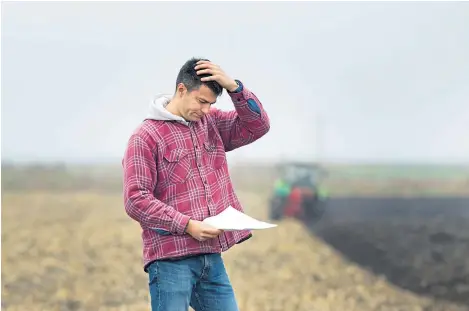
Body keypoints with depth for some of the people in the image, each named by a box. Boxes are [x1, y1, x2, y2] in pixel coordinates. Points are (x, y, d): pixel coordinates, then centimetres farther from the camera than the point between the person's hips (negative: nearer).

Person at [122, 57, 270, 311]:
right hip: (171, 261, -6)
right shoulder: (146, 136, -7)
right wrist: (187, 225, -18)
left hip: (212, 258, 7)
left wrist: (233, 86, -5)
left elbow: (257, 126, 8)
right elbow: (136, 200, -12)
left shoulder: (211, 123, 13)